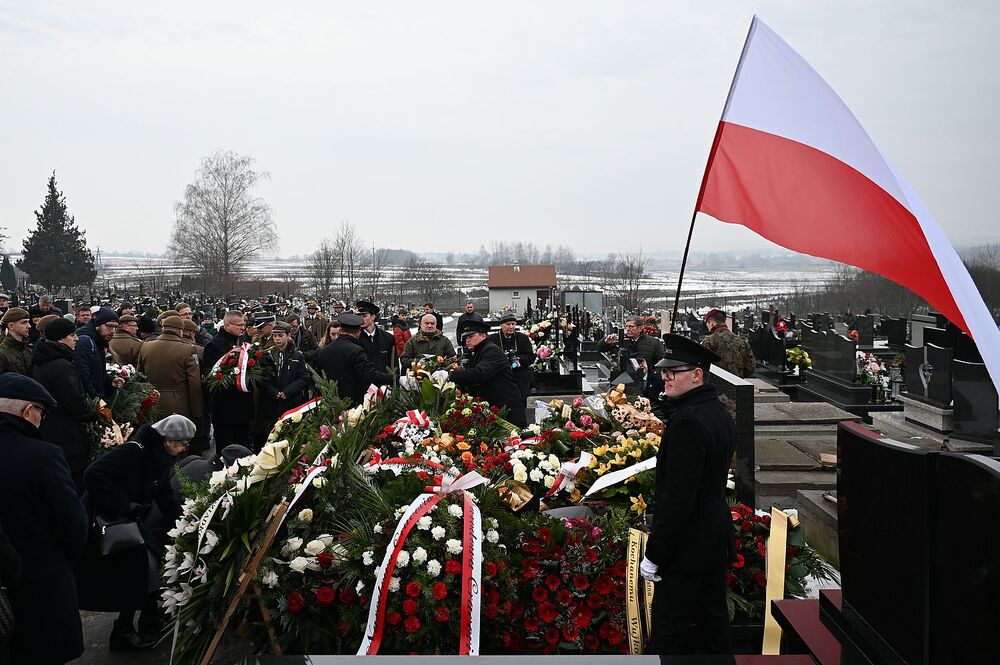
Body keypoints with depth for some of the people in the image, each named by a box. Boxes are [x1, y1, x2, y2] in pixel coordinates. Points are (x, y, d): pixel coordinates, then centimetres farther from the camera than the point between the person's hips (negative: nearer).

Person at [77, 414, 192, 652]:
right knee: (141, 566, -12)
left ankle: (151, 621, 19)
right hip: (106, 520, -9)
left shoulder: (160, 457, 3)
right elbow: (94, 474, -33)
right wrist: (122, 505, -27)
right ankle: (123, 632, 3)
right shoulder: (134, 451, -26)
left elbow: (165, 494, 7)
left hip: (131, 519, 9)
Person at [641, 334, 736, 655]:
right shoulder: (720, 412, 7)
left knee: (669, 629, 1)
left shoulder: (688, 422, -24)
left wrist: (654, 555, -18)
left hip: (688, 542, -10)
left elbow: (678, 497, -25)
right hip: (717, 536, 10)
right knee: (713, 617, 19)